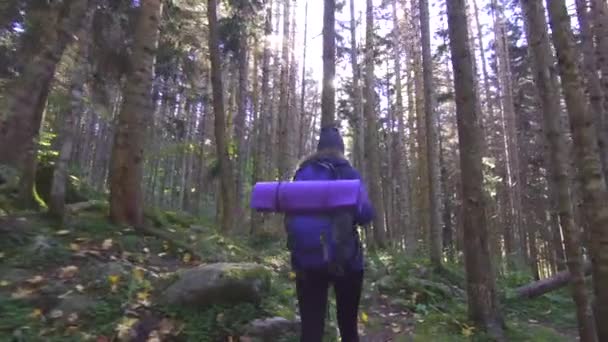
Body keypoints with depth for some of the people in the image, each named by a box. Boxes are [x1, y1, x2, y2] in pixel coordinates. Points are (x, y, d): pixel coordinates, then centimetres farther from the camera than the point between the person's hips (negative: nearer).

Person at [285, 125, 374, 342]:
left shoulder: (303, 173, 8)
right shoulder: (348, 173, -1)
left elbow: (291, 213, 12)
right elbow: (365, 214, -8)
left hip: (307, 259, 2)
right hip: (345, 258, -2)